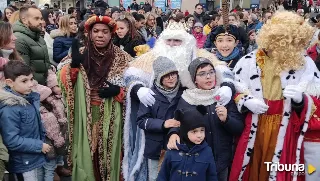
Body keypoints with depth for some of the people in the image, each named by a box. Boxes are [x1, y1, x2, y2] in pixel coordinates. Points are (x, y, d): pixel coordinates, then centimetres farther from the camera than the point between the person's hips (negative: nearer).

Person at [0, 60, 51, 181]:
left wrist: (43, 143, 6)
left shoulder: (32, 97, -1)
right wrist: (39, 146, -21)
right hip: (25, 162, -7)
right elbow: (12, 140, -26)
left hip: (37, 156, 7)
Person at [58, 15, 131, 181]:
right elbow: (65, 83, -1)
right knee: (87, 150, 5)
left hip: (110, 116, 0)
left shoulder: (121, 57, 0)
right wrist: (74, 65, -18)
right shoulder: (81, 55, 3)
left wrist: (118, 91, -15)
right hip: (86, 115, 1)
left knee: (108, 149, 7)